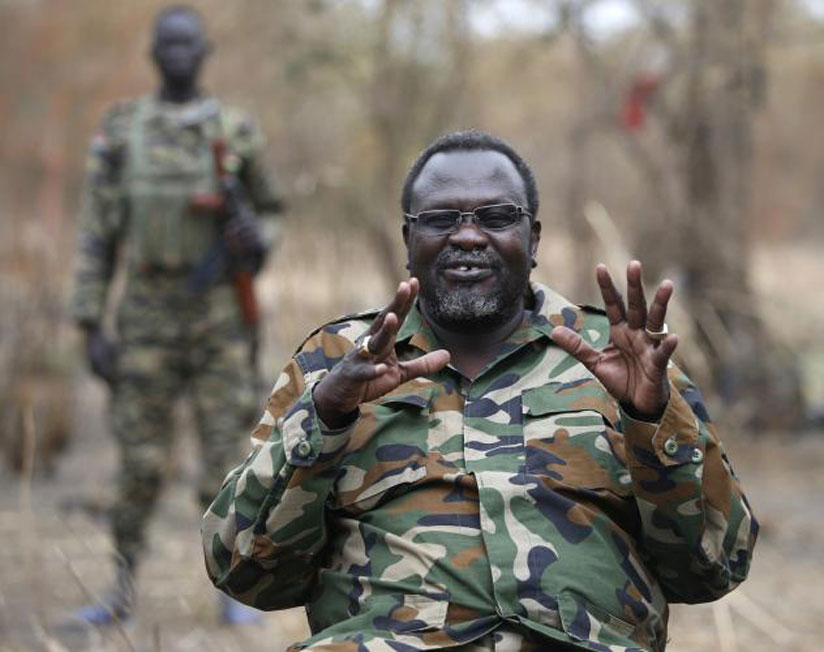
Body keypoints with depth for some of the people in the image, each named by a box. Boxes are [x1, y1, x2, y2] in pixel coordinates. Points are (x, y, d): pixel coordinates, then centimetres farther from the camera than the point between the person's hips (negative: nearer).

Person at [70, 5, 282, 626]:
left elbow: (269, 214, 15)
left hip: (220, 317, 0)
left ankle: (235, 590, 10)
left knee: (224, 457, -2)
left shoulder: (238, 132, 2)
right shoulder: (121, 132, 1)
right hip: (148, 317, 0)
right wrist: (91, 327, -4)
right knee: (141, 461, 2)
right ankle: (123, 588, 16)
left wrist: (256, 238, -12)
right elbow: (97, 234, 1)